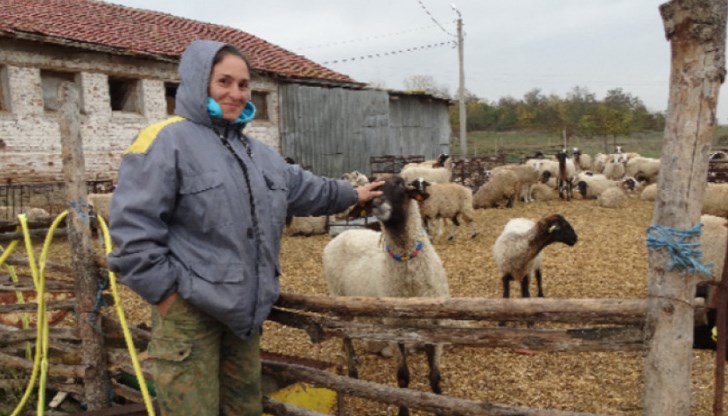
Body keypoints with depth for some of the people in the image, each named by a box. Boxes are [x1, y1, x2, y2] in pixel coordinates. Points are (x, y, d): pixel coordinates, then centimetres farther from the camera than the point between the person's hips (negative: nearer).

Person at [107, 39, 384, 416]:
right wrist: (163, 290, -16)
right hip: (189, 309, -7)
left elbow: (303, 188, 29)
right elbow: (133, 226, -17)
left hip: (242, 307, 8)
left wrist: (351, 194, 38)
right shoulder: (167, 140, -12)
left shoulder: (257, 152, 15)